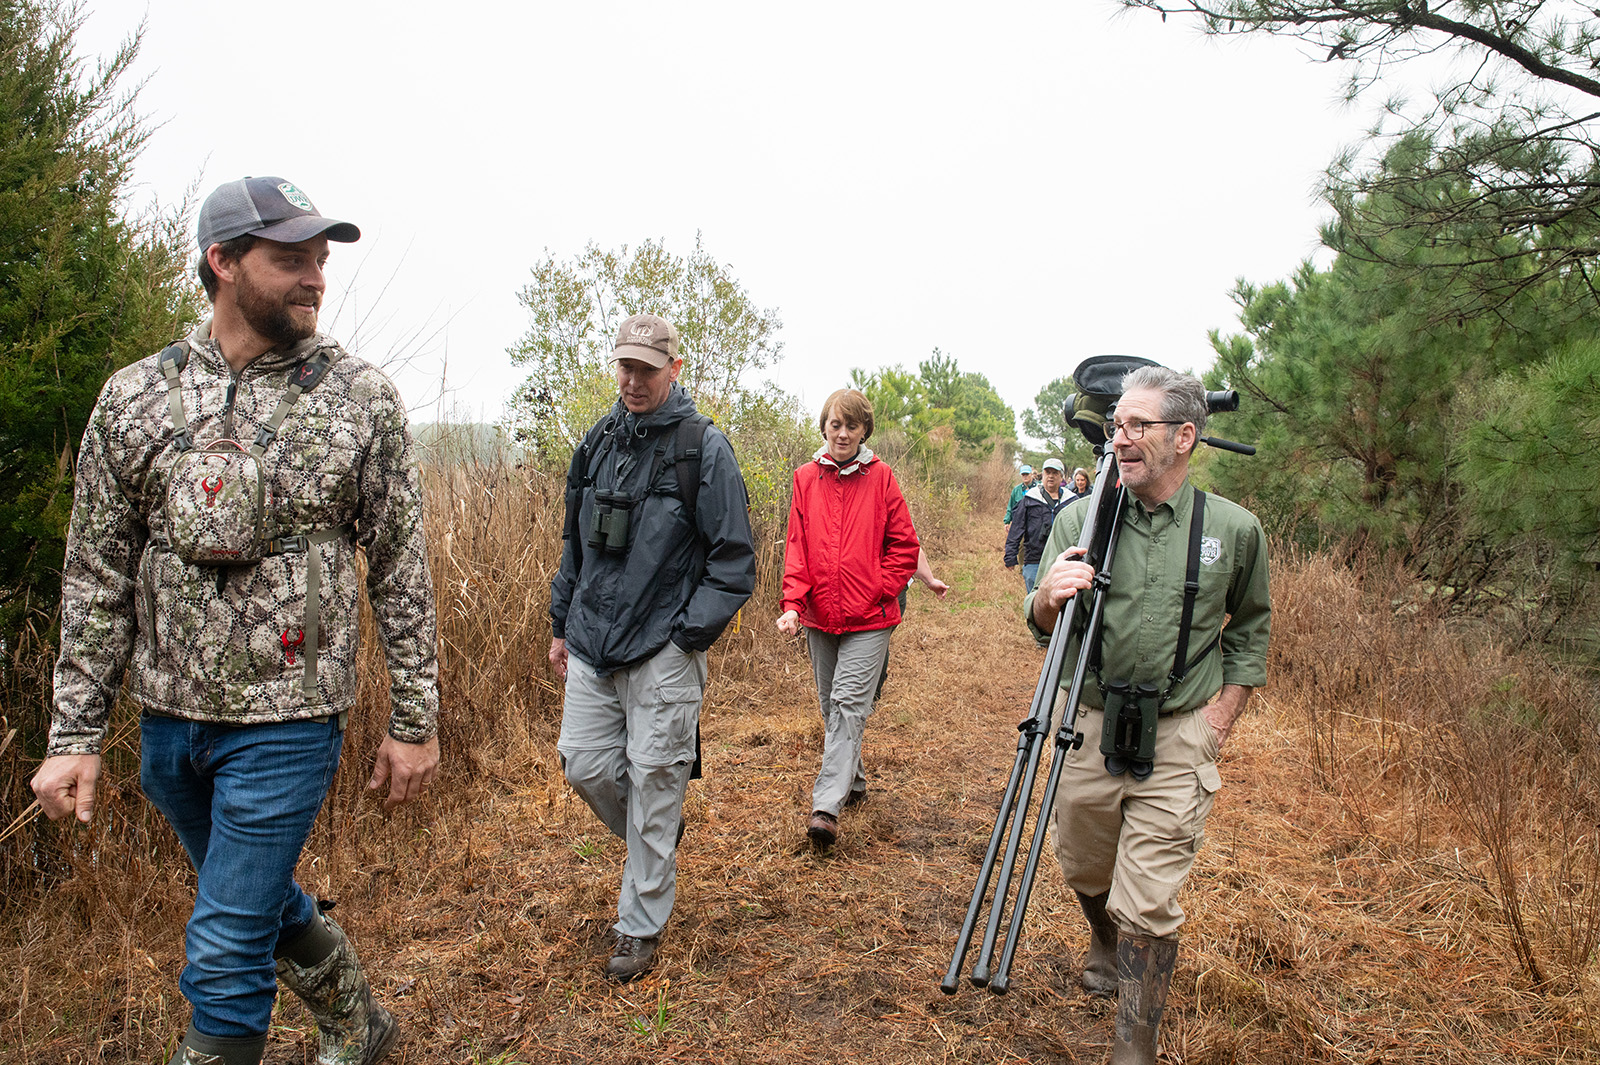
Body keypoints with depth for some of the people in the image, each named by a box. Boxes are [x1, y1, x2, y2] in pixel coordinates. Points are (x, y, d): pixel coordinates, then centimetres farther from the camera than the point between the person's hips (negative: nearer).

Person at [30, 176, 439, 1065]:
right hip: (167, 718, 4)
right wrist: (75, 734, 2)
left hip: (288, 721, -4)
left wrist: (414, 721, -4)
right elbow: (97, 578, 4)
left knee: (224, 956, 1)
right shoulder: (132, 398, 1)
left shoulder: (361, 400, -7)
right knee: (263, 900, 22)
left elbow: (401, 569, -5)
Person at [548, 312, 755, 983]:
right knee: (585, 765, 8)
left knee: (654, 783, 1)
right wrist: (561, 624, 18)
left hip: (663, 652, -6)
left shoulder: (704, 447, -8)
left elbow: (734, 560, -8)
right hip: (591, 645, 6)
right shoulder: (598, 442, 10)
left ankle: (641, 927, 18)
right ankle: (651, 847, 39)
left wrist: (688, 634, -12)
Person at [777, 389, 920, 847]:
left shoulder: (880, 477, -2)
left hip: (869, 618, -4)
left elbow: (904, 546, 2)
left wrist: (878, 591, -7)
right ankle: (853, 782, 33)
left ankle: (826, 805, -12)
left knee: (848, 705, -11)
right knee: (830, 706, 14)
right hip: (820, 617, 4)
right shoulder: (806, 478, 4)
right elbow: (796, 547, 2)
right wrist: (793, 603, -10)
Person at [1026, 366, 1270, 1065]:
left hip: (1179, 738, -2)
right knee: (1083, 870, 20)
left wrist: (1225, 707, 2)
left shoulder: (1235, 530, -4)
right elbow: (1040, 625, -3)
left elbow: (1251, 626, 12)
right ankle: (1107, 949, 53)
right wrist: (1050, 598, -26)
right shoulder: (1080, 518, -6)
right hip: (1089, 726, 2)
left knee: (1149, 905, -2)